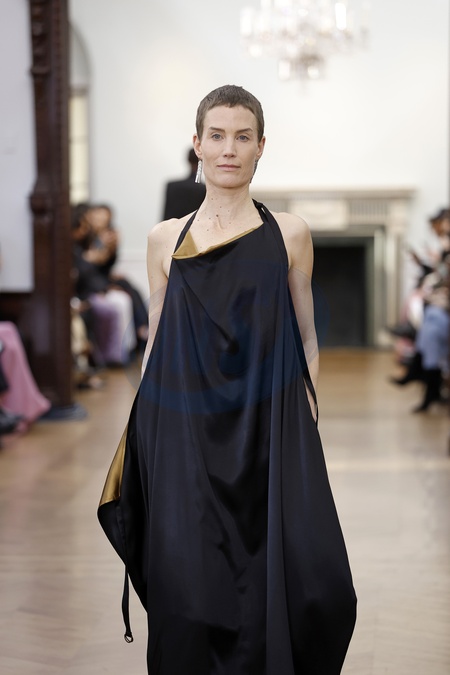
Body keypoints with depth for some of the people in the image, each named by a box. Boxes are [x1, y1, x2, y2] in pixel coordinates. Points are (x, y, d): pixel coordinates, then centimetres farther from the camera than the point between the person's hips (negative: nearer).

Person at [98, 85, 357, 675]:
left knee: (305, 580, -10)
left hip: (269, 431, -1)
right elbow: (156, 343, 12)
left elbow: (305, 340, 8)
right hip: (185, 433, 1)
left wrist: (305, 423, -2)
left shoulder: (289, 234, 5)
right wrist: (144, 434, 6)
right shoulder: (166, 238, 8)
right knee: (190, 591, 0)